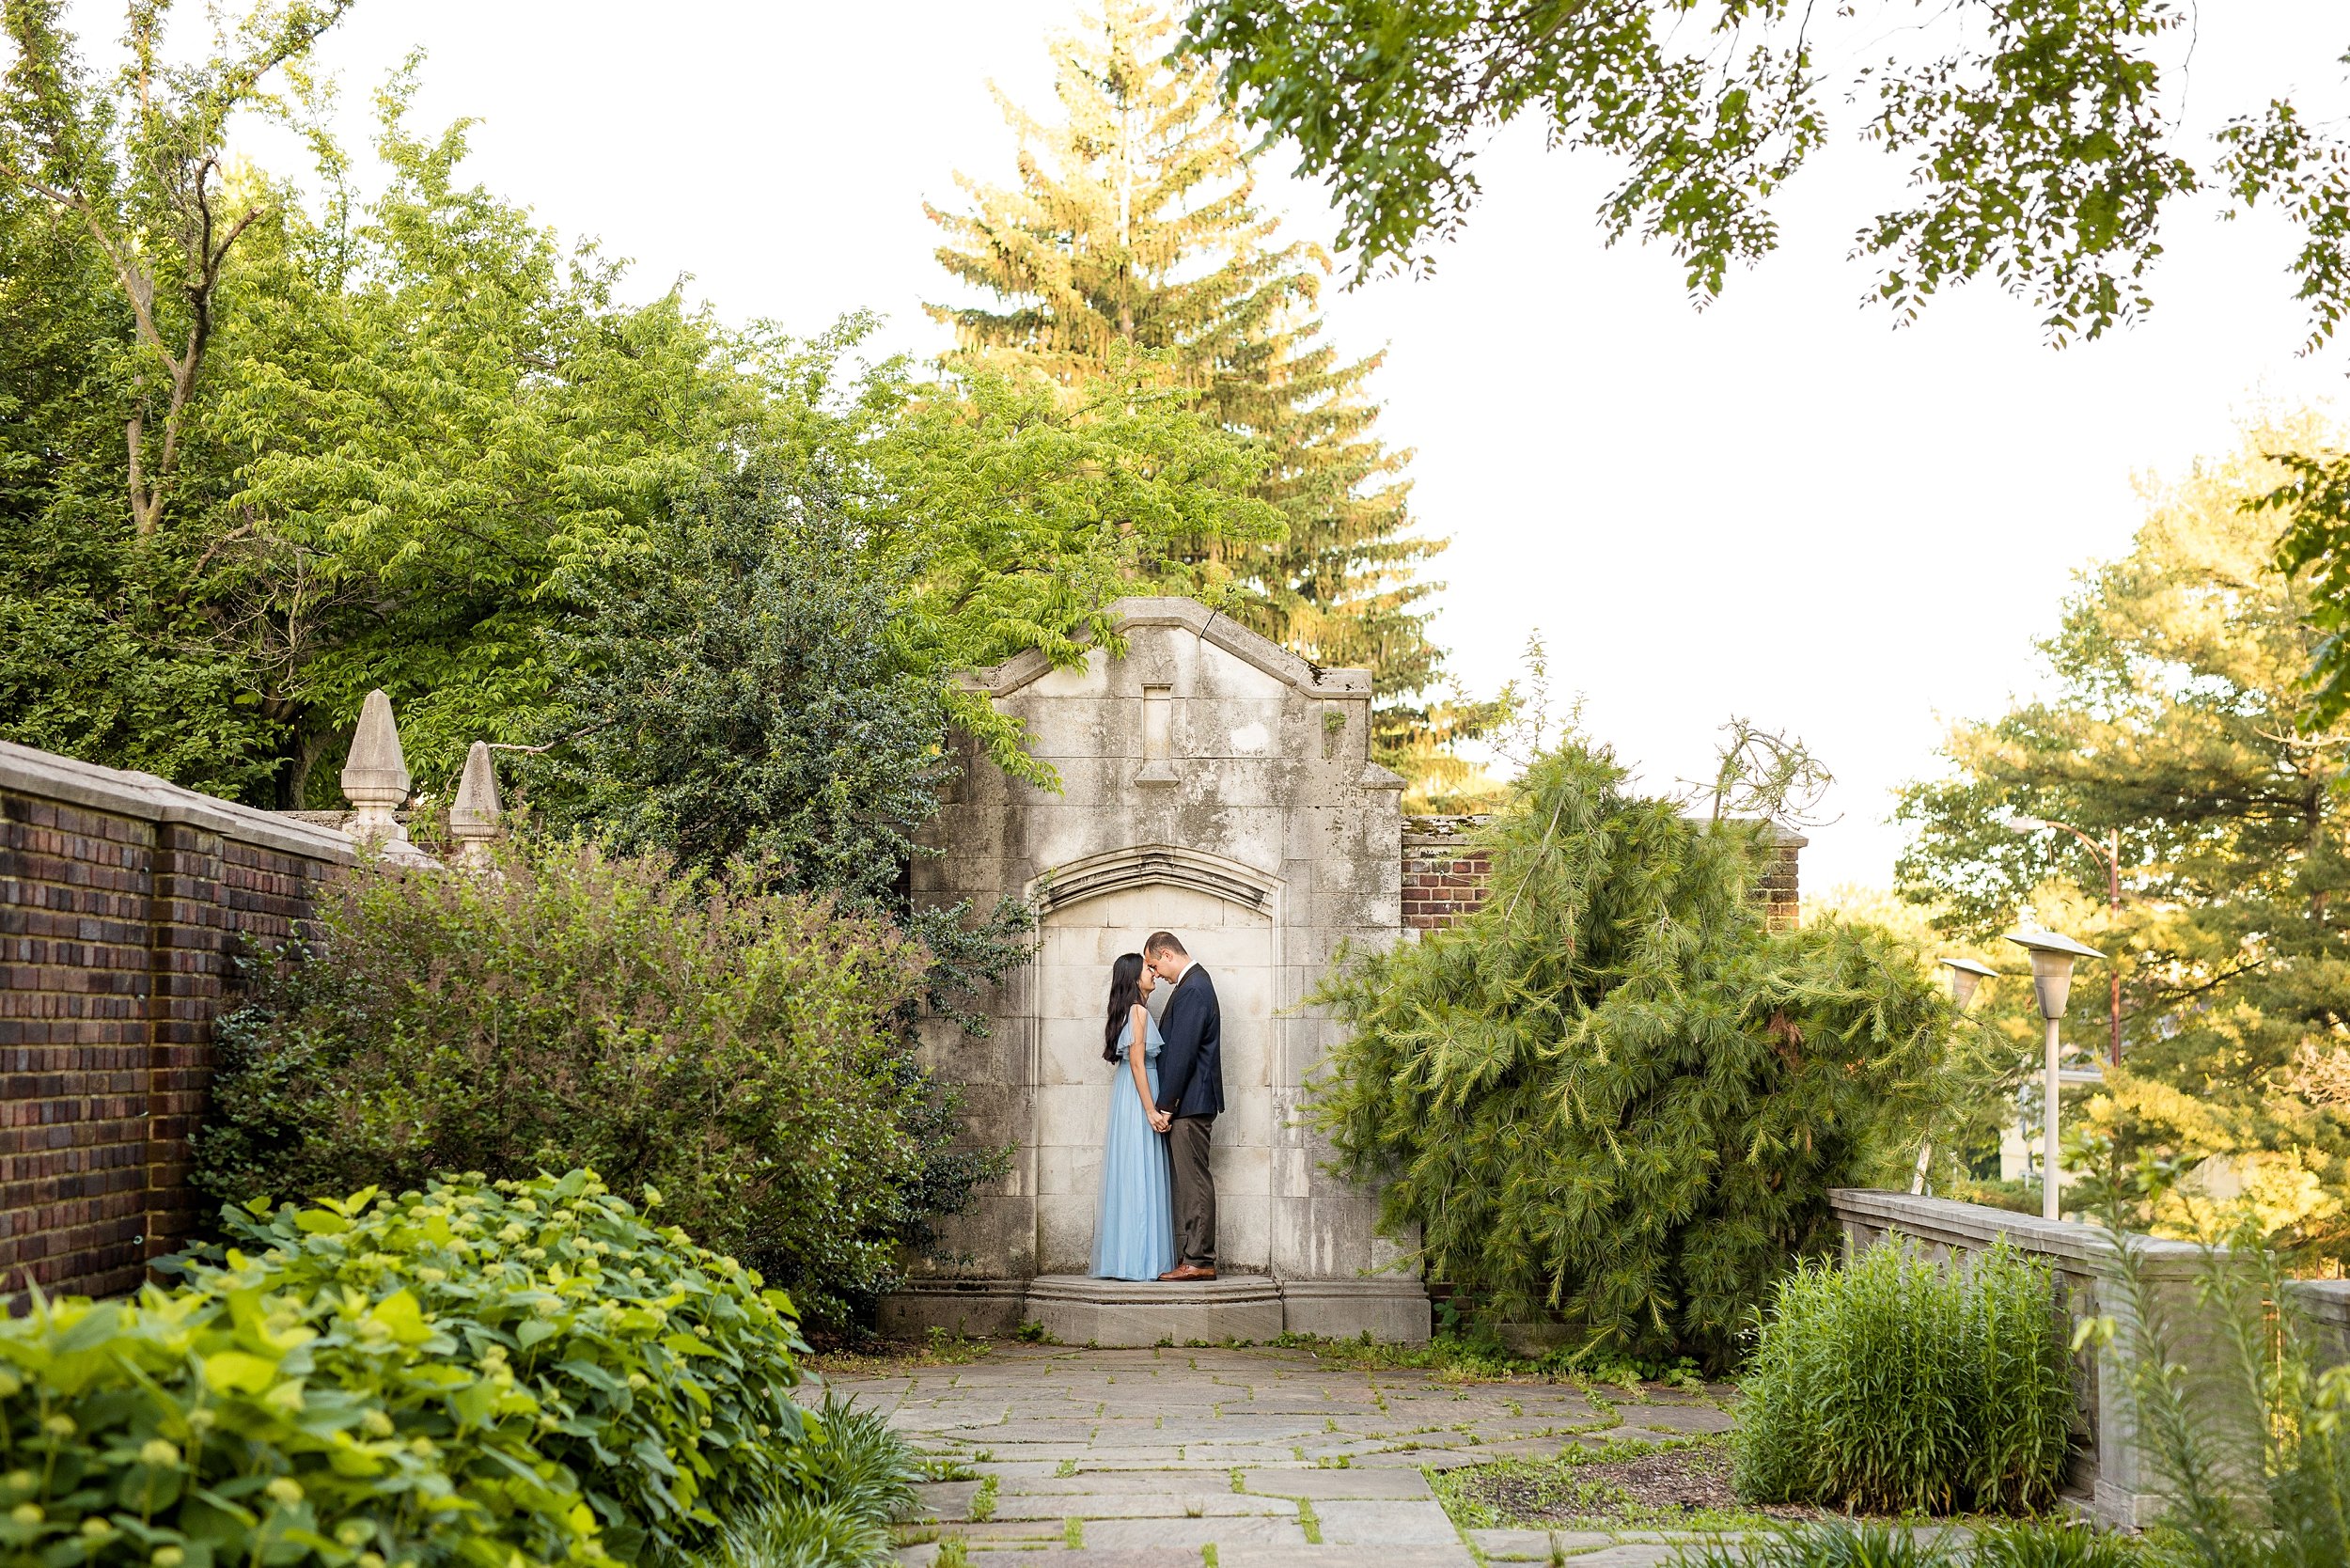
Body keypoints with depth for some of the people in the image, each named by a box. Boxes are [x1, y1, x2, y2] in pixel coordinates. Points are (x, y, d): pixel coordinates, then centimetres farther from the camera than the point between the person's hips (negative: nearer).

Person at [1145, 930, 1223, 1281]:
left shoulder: (1193, 989, -15)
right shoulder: (1194, 983, 17)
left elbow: (1182, 1052, -20)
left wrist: (1165, 1105, -17)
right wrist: (1168, 1103, 17)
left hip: (1189, 1104, -10)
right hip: (1188, 1104, 10)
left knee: (1194, 1182, -7)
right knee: (1189, 1182, 10)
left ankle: (1198, 1261, -6)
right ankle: (1192, 1258, 12)